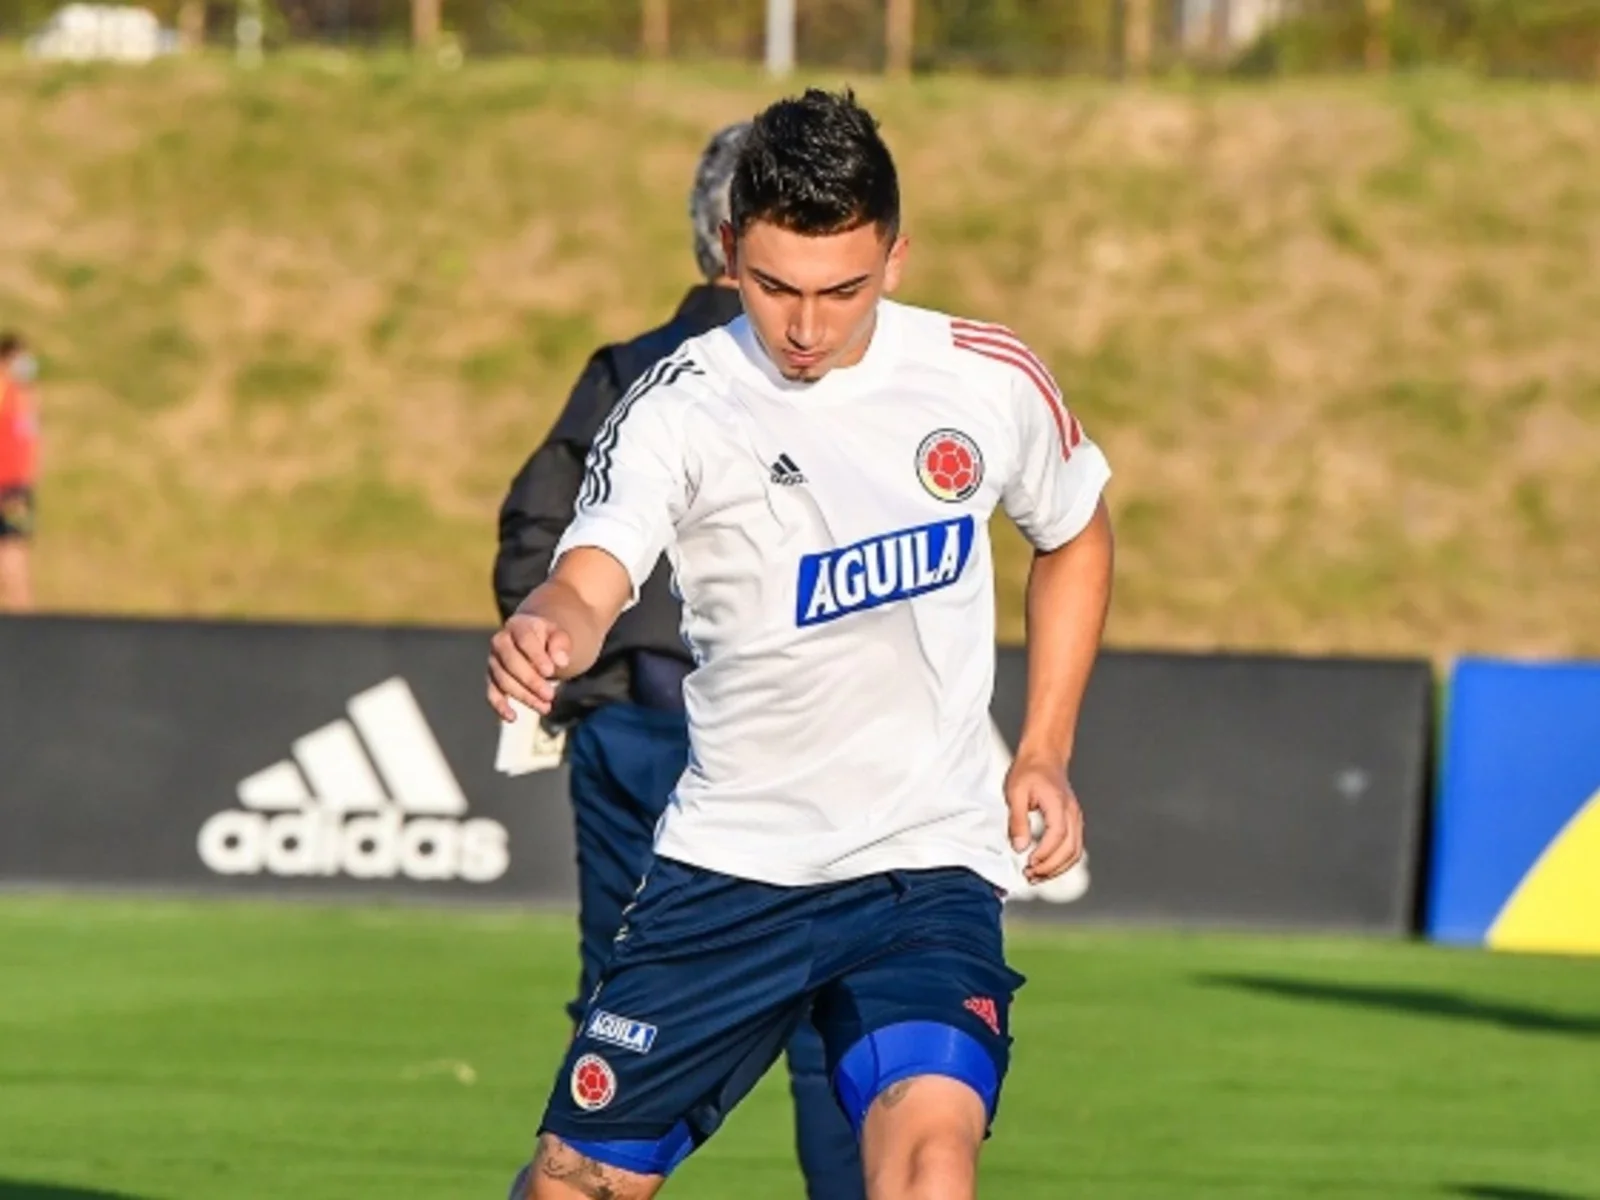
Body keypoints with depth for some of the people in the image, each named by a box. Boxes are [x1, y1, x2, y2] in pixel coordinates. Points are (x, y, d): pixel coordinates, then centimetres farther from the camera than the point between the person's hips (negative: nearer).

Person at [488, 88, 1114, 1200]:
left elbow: (1078, 535, 16)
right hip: (730, 857, 0)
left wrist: (1046, 755, 8)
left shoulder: (989, 381, -4)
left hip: (928, 859, 0)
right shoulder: (678, 407, -13)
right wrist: (545, 633, -54)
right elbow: (589, 581, -30)